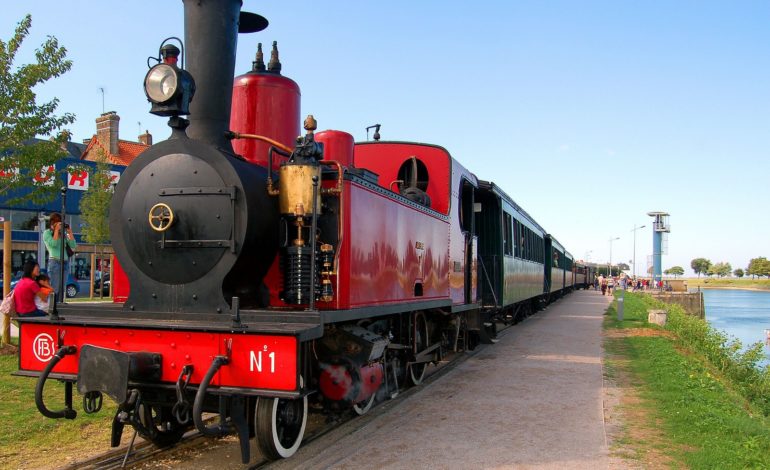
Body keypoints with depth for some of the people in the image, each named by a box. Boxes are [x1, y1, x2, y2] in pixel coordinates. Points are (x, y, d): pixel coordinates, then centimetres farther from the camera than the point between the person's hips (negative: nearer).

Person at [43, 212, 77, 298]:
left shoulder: (63, 233, 16)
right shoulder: (47, 233, 5)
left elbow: (73, 246, 9)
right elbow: (53, 244, -12)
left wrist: (69, 232, 4)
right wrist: (56, 230, -7)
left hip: (65, 262, 5)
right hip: (54, 262, -5)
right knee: (54, 289, -10)